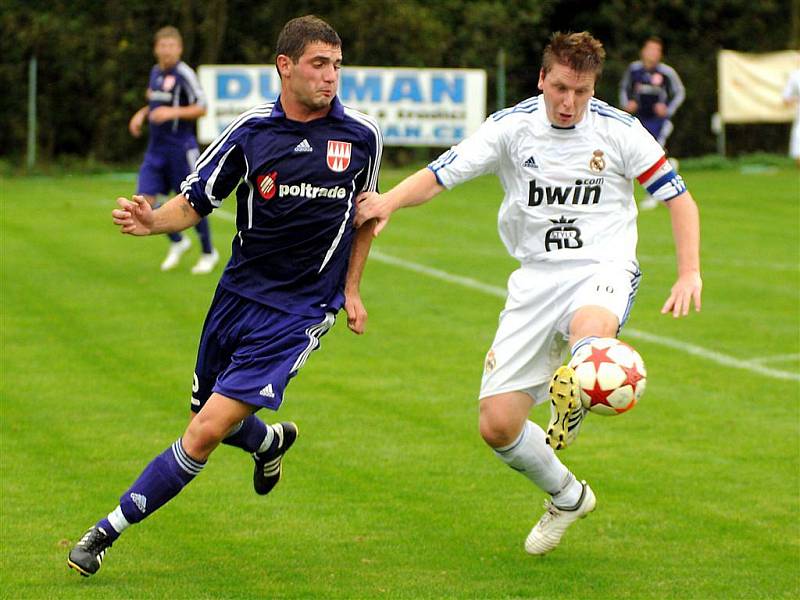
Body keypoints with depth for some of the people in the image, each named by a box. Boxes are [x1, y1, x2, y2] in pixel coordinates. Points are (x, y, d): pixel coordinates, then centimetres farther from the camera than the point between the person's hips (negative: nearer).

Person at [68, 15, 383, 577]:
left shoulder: (362, 135, -6)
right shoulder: (251, 130, -7)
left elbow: (366, 211, 13)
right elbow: (196, 201, 0)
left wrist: (351, 288, 9)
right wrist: (154, 220, -21)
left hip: (299, 313, -3)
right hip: (238, 294, 3)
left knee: (209, 429, -13)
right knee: (209, 418, 16)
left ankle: (110, 530, -3)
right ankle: (271, 441, 51)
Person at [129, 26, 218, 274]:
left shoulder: (184, 74, -12)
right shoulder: (155, 72, 10)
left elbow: (201, 108, -13)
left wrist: (172, 112, -24)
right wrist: (141, 115, 9)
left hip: (181, 147, -7)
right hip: (156, 148, 7)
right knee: (144, 201, -4)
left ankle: (208, 253, 21)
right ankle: (177, 242, 18)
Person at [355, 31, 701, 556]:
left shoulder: (619, 130, -3)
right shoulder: (511, 127, -2)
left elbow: (680, 199, 3)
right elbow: (438, 175, -7)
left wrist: (689, 274, -10)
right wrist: (391, 200, -28)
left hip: (603, 267, -3)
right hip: (537, 277, 3)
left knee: (590, 328, -44)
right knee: (497, 427, -2)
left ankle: (571, 402, -15)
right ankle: (567, 497, 25)